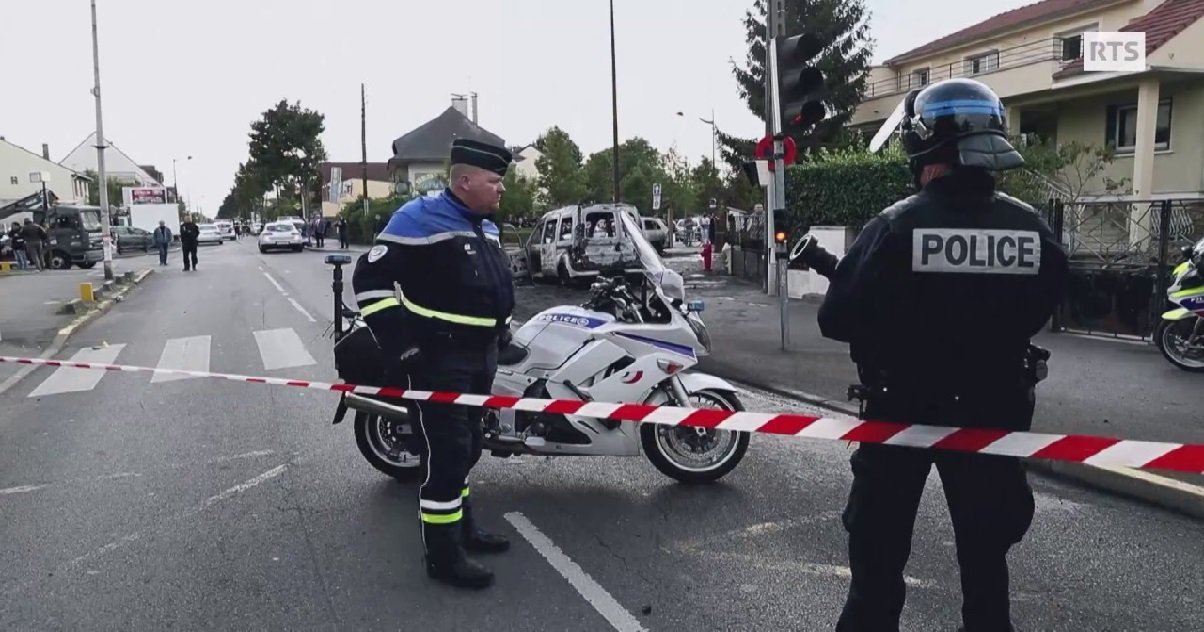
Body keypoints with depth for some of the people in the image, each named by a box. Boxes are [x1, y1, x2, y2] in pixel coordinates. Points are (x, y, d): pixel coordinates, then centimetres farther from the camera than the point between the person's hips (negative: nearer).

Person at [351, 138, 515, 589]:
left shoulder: (486, 228, 13)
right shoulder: (420, 219, -15)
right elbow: (370, 279, -17)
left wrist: (502, 330, 21)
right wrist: (400, 345, -20)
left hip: (481, 356, 9)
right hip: (439, 360, -9)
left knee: (467, 447, 18)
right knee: (447, 453, -7)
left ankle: (462, 526, 34)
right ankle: (443, 555, 3)